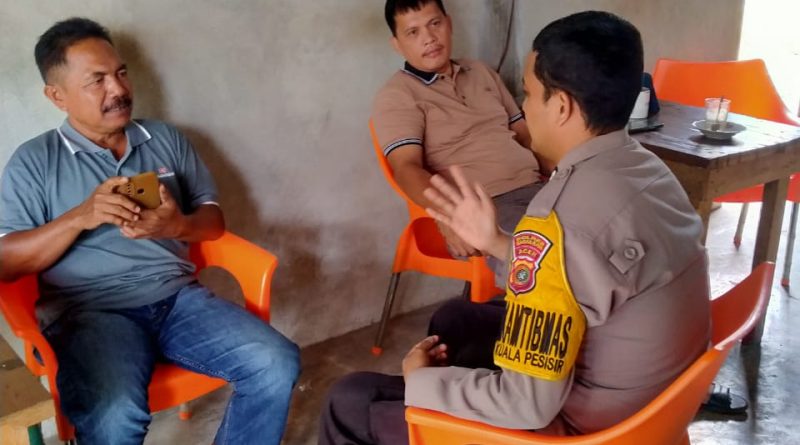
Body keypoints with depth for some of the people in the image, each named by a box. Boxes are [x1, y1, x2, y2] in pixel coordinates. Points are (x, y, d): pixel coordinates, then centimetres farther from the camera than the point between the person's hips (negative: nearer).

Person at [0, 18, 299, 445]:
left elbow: (213, 218, 14)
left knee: (278, 366, -19)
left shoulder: (166, 138, 16)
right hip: (90, 311, -3)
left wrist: (178, 226, -10)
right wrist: (80, 217, -15)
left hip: (179, 296, 4)